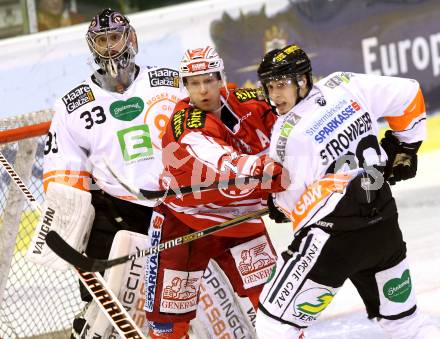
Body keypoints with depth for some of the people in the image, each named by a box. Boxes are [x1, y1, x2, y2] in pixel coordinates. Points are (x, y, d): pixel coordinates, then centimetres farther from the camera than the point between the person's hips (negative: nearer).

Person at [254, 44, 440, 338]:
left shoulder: (289, 133, -15)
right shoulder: (345, 85, 2)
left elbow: (293, 200, -9)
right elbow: (408, 94, 13)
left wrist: (277, 204, 14)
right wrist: (405, 146, 25)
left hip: (335, 235, -7)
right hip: (384, 226, 7)